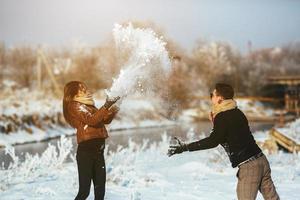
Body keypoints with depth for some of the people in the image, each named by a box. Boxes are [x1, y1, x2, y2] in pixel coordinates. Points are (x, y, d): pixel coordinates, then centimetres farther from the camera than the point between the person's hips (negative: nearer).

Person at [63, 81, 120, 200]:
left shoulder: (88, 106, 23)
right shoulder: (75, 106, -4)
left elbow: (105, 120, 21)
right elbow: (92, 120, -19)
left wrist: (112, 110, 5)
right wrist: (106, 106, -24)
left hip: (98, 151, 9)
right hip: (86, 151, -9)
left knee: (100, 189, 10)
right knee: (84, 190, -10)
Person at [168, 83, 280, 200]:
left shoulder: (222, 117, -10)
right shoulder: (237, 113, 15)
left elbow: (213, 141, -21)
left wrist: (185, 147, -21)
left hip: (248, 166, -8)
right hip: (261, 160, 8)